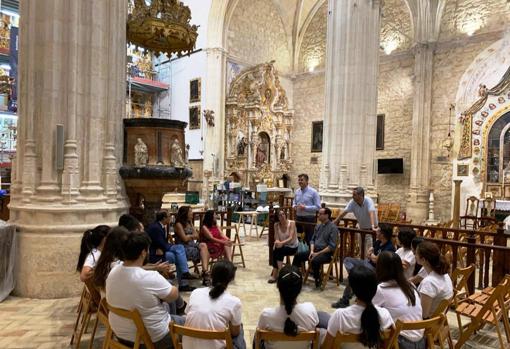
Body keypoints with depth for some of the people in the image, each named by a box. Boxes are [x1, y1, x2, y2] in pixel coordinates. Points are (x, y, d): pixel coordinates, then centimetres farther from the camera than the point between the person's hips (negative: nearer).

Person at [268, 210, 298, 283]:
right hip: (282, 247, 3)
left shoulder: (292, 223, -15)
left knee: (279, 250, -30)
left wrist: (281, 243, -41)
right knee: (275, 250, -30)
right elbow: (276, 238, -9)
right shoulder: (276, 225, -3)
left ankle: (274, 274, -21)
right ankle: (278, 272, -21)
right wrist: (276, 242, -33)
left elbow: (291, 238, -25)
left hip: (292, 247, -3)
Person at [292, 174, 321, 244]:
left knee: (309, 239, 2)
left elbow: (318, 206, -13)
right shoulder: (297, 191, 8)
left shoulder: (313, 192, -9)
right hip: (298, 217, 5)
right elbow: (294, 203, 21)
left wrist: (305, 207, -20)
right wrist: (294, 206, -3)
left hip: (309, 218, -5)